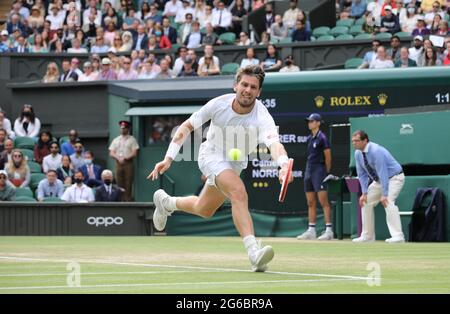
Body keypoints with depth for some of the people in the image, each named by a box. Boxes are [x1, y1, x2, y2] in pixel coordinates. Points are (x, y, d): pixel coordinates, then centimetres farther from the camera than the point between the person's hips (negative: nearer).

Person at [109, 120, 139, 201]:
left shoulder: (132, 139, 5)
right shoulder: (116, 140, 16)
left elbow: (134, 153, -4)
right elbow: (111, 153, 10)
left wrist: (125, 158, -14)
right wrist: (118, 158, -9)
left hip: (128, 163, -3)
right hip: (118, 164, 3)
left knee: (128, 184, -8)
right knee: (120, 184, 0)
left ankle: (128, 199, -9)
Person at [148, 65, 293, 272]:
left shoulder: (262, 118, -30)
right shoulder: (219, 104, -24)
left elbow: (274, 144, -50)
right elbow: (187, 127, -10)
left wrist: (284, 164, -72)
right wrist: (169, 158, -17)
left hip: (235, 164, 3)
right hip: (212, 155, -3)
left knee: (204, 210, 23)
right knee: (239, 192, -32)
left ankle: (165, 202, 53)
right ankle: (254, 251, -43)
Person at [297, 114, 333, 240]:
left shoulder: (322, 138, -7)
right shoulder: (309, 138, 15)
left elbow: (328, 157, -7)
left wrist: (326, 173, -2)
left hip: (319, 170, -9)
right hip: (308, 171, 9)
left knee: (323, 201, -12)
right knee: (311, 203, 8)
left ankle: (329, 230, -13)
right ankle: (311, 231, 11)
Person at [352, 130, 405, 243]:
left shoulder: (376, 151, -30)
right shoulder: (358, 154, -5)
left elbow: (383, 173, -33)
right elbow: (362, 174, 1)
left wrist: (384, 195, -36)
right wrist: (364, 193, -9)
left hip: (394, 178, -9)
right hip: (378, 180, 9)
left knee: (388, 202, -27)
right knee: (366, 202, 5)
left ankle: (398, 236, -30)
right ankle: (367, 236, 13)